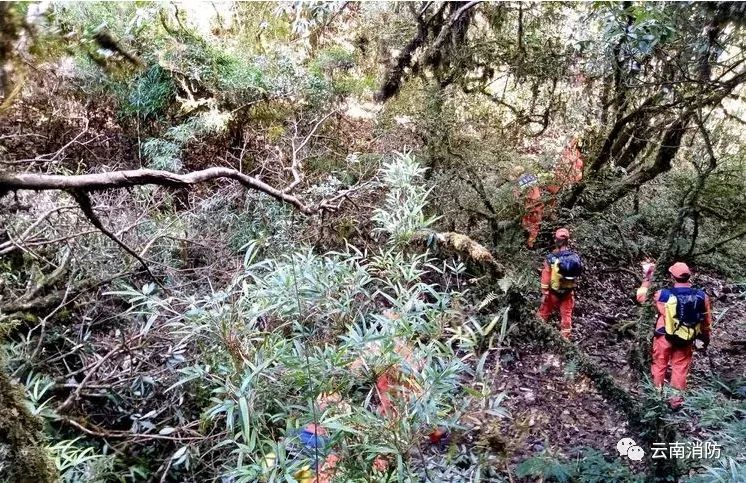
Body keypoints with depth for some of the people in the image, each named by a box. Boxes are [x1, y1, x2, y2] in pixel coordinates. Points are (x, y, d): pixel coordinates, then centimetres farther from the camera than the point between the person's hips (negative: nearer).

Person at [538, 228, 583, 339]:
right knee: (566, 316, 14)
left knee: (544, 314, 16)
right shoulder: (575, 257, -12)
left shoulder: (551, 258, -18)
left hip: (554, 292, -2)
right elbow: (578, 273, -1)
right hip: (568, 293, 2)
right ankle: (565, 338, 20)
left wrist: (544, 293, -6)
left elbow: (545, 277, -15)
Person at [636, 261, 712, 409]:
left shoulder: (663, 295, -20)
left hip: (665, 337, -2)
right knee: (680, 368, 17)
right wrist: (706, 339, 18)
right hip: (686, 340, 2)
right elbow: (706, 322, 1)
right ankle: (676, 399, 25)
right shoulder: (702, 296, -12)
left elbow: (641, 297, -2)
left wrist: (646, 278, 4)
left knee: (659, 365, 17)